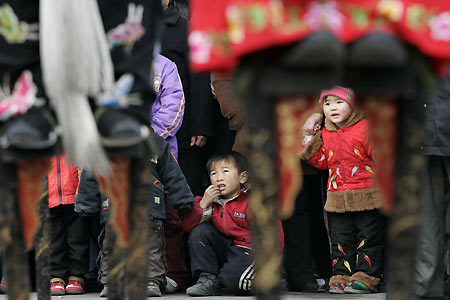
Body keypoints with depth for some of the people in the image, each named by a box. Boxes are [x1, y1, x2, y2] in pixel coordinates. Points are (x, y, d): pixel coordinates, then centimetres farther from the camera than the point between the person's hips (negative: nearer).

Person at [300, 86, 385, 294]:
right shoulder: (325, 134, 8)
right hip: (338, 197, 5)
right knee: (341, 239, 9)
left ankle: (365, 277, 4)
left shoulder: (364, 128, -9)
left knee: (368, 238, 0)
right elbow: (321, 161, 13)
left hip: (366, 195, -5)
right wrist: (310, 141, 6)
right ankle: (341, 277, 14)